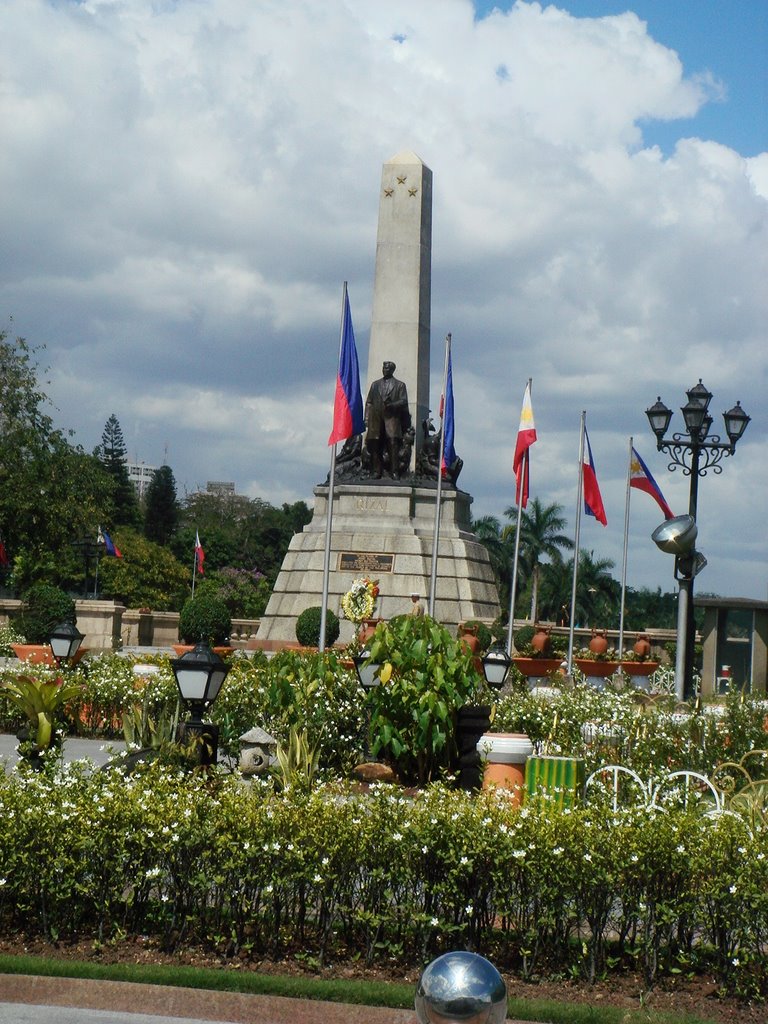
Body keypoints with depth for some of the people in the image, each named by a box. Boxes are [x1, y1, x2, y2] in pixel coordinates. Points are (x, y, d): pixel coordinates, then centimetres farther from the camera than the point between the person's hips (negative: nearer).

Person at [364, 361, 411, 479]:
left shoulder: (400, 385, 14)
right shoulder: (375, 384, 22)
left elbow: (403, 401, 5)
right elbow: (369, 402, 17)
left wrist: (391, 405, -14)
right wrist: (367, 419, 6)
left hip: (392, 417, -3)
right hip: (376, 418, 3)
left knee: (393, 443, -16)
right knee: (375, 446, -4)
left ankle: (395, 472, -18)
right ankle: (376, 472, -2)